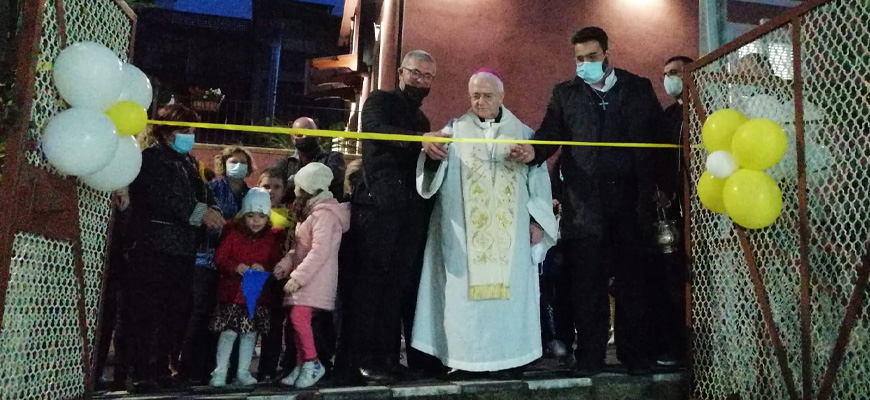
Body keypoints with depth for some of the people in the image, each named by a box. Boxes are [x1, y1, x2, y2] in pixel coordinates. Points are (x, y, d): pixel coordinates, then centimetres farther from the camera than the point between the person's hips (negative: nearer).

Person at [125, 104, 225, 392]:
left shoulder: (188, 161, 20)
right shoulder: (151, 158, -4)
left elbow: (203, 192, 15)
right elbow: (163, 197, -18)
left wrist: (212, 211, -6)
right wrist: (199, 212, -20)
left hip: (183, 248, 8)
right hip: (154, 246, -8)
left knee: (174, 313, 10)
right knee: (146, 313, -5)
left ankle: (160, 370, 19)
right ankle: (142, 374, 0)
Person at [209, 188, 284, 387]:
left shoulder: (271, 238, 3)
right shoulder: (233, 233, -2)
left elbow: (276, 262, 2)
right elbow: (219, 258, -5)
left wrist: (264, 268, -18)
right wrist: (235, 267, -22)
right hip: (232, 291, -2)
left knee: (251, 333, 9)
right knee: (229, 332, -3)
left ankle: (243, 371, 22)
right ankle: (220, 371, 11)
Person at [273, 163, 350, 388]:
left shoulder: (323, 214, -15)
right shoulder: (311, 212, 19)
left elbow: (320, 251, -24)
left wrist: (297, 277, -25)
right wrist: (286, 264, 5)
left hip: (316, 278, -10)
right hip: (306, 277, 10)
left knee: (299, 316, -19)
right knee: (298, 319, 8)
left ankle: (312, 364, -8)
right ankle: (302, 365, 15)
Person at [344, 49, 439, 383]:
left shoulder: (421, 119, 25)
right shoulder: (380, 101, 5)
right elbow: (378, 131, -17)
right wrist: (423, 139, -29)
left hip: (411, 209, 6)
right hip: (377, 204, -6)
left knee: (400, 282, 3)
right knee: (370, 280, -5)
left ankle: (386, 356, 9)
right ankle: (364, 358, 0)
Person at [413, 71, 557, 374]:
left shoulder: (523, 134, 11)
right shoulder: (456, 131, 7)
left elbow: (538, 179, 8)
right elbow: (436, 168, -9)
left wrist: (536, 221, -1)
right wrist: (431, 150, -32)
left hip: (511, 232, 1)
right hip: (464, 232, -1)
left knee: (510, 290, 2)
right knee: (465, 290, -2)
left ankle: (509, 352, 12)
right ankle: (465, 355, 5)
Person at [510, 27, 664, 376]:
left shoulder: (639, 88, 10)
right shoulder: (564, 94, 11)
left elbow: (659, 137, 6)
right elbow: (550, 133, -1)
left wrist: (660, 187, -5)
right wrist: (532, 150, -24)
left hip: (631, 197, 0)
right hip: (585, 202, 0)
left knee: (632, 278, 7)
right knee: (587, 282, 3)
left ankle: (634, 354, 19)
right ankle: (589, 356, 13)